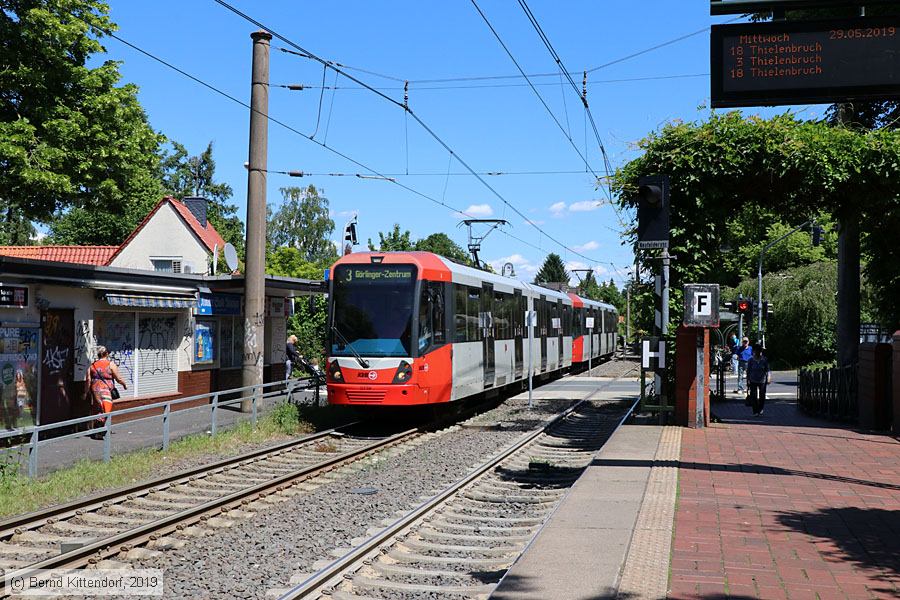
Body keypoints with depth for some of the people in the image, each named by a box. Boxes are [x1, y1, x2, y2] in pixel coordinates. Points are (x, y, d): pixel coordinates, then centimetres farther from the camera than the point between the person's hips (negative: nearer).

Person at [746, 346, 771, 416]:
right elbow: (748, 371, 3)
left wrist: (768, 378, -2)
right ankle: (755, 411, 3)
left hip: (762, 380, 0)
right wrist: (748, 380, 1)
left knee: (762, 396, 3)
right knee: (754, 396, -4)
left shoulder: (764, 360, 0)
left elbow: (767, 370, 5)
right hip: (753, 381, 0)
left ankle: (760, 409, 27)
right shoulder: (751, 360, -1)